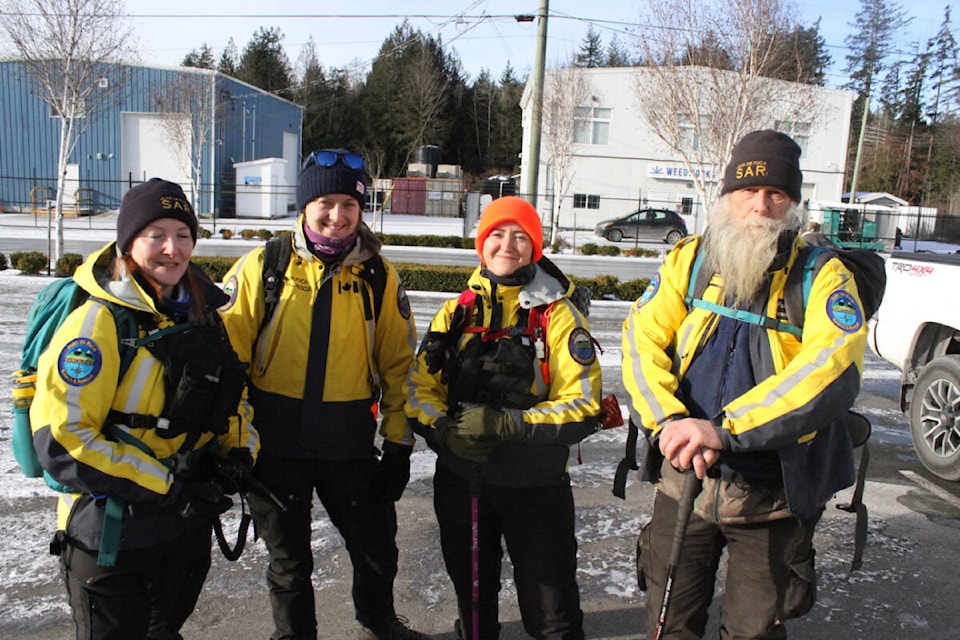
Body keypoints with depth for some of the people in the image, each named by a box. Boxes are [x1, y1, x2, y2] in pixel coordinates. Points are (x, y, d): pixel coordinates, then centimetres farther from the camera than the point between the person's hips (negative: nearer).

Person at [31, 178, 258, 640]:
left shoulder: (201, 313, 3)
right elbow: (62, 439, -23)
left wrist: (238, 451, -3)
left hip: (188, 526, 7)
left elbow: (230, 393, 15)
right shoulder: (97, 323, -19)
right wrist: (165, 485, -23)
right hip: (110, 536, -6)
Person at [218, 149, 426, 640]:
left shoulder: (378, 275, -1)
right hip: (274, 443, -1)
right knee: (288, 559, 16)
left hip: (350, 446, 1)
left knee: (377, 548, 16)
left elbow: (398, 361, 3)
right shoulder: (263, 266, -5)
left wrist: (399, 442, 1)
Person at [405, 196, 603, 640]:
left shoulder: (558, 315, -7)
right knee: (472, 598, 23)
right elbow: (419, 387, 2)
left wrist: (505, 424, -24)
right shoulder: (457, 312, 4)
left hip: (536, 486, -3)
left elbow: (583, 406, -14)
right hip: (460, 480, 4)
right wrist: (445, 431, -17)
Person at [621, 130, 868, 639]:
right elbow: (641, 339, -9)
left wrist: (724, 430, -34)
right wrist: (669, 422, -27)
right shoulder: (688, 261, 0)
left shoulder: (823, 276, -8)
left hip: (775, 496, -2)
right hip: (683, 478, 2)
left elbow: (832, 370, -25)